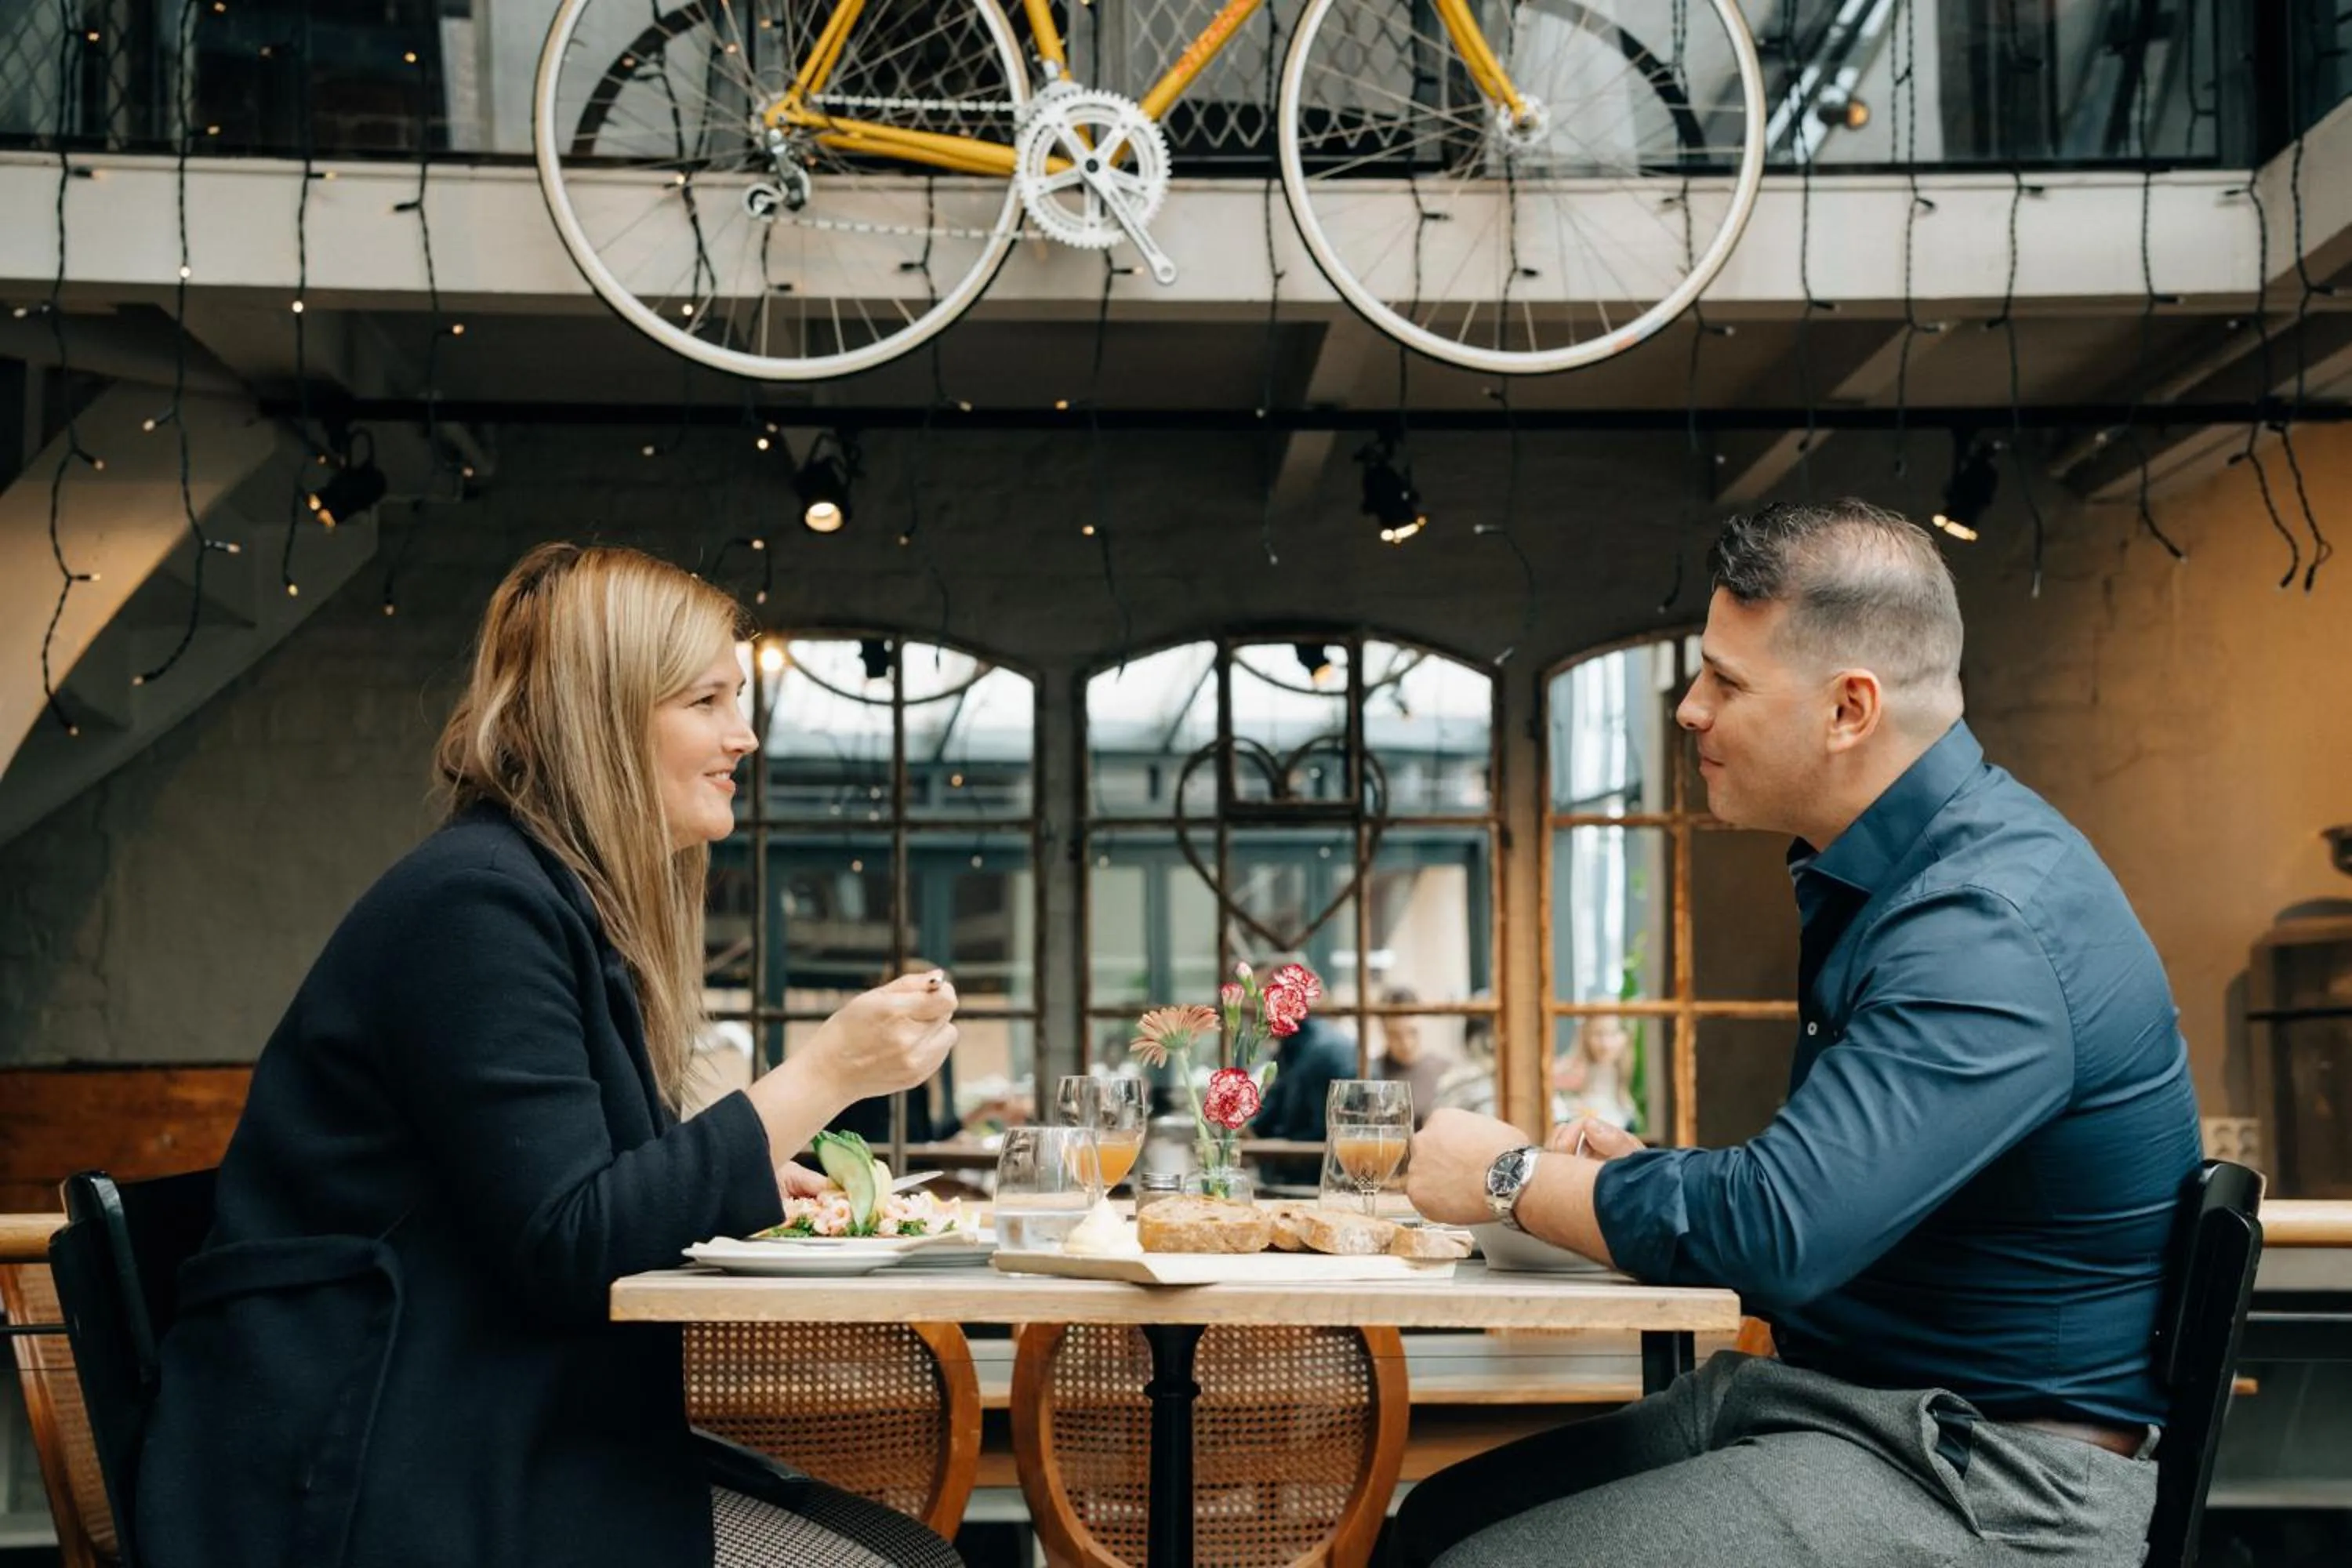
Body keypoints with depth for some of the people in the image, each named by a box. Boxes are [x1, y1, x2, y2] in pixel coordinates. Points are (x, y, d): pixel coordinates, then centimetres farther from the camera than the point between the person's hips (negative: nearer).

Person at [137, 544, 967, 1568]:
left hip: (506, 1439, 10)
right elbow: (566, 1245, -20)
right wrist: (825, 1075, -19)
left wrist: (740, 1189, 9)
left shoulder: (571, 901, 16)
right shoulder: (478, 904, -14)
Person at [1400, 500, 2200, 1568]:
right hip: (1824, 1391, 10)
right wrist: (1645, 1171, 0)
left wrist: (1511, 1176, -15)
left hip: (1985, 1478, -10)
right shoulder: (1870, 874, 10)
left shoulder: (1990, 924, -24)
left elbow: (1774, 1232, -30)